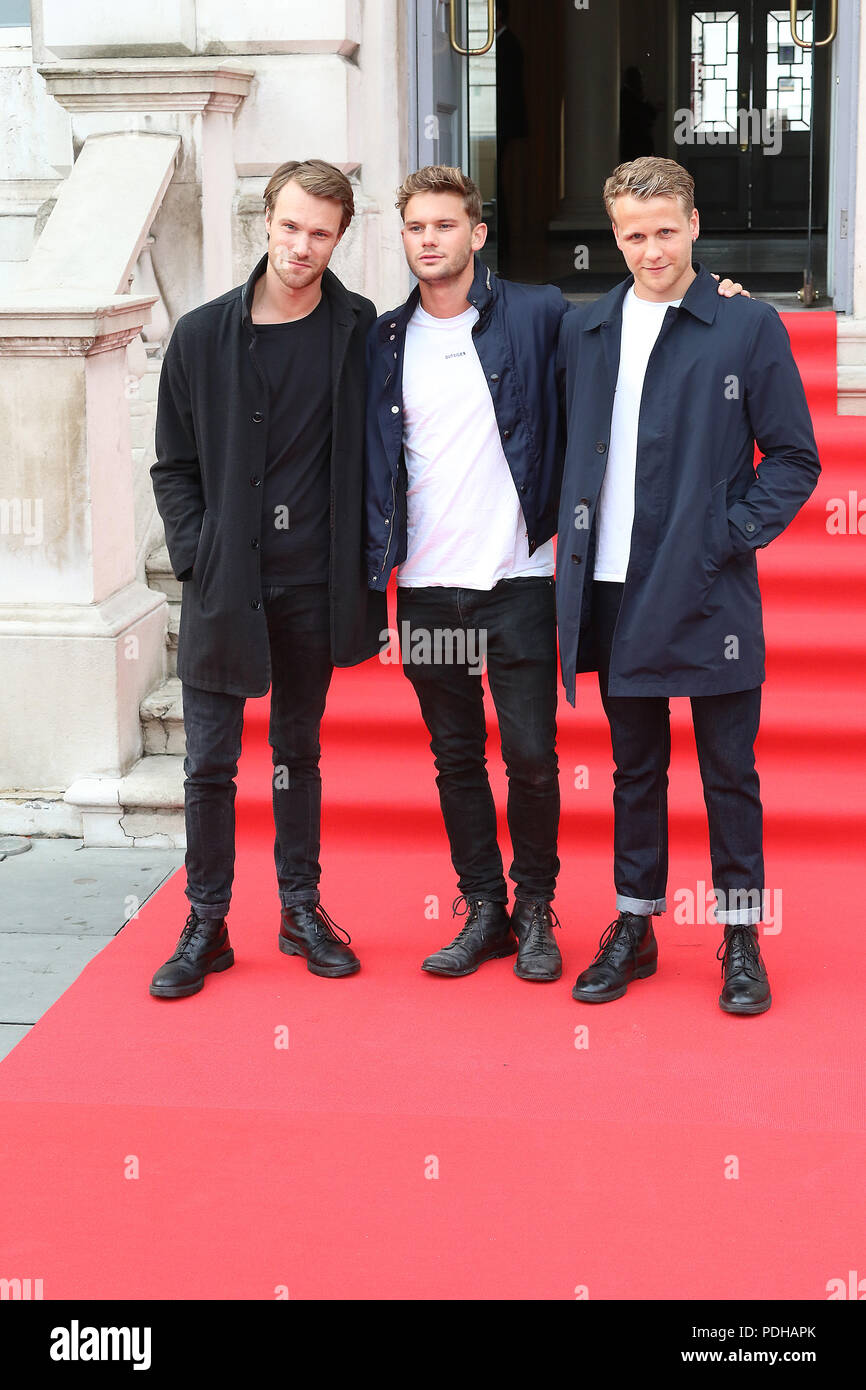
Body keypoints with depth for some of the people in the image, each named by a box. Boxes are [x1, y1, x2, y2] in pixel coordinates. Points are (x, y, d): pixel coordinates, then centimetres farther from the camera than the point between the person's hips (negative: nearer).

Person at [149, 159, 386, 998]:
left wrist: (359, 566, -3)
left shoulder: (363, 332, -1)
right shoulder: (202, 336, 0)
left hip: (313, 583, 0)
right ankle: (206, 925, 14)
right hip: (225, 584, 0)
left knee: (299, 754, 13)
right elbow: (173, 467, 5)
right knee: (209, 762, 2)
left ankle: (301, 911, 25)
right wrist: (199, 558, -6)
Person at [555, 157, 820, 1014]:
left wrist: (732, 534, -10)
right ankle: (633, 927, 24)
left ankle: (742, 940, 16)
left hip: (708, 591, -3)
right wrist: (574, 541, 4)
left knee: (729, 772, 5)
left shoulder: (748, 327, -2)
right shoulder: (583, 333, 10)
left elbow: (795, 458, 0)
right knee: (634, 770, 13)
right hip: (612, 590, 3)